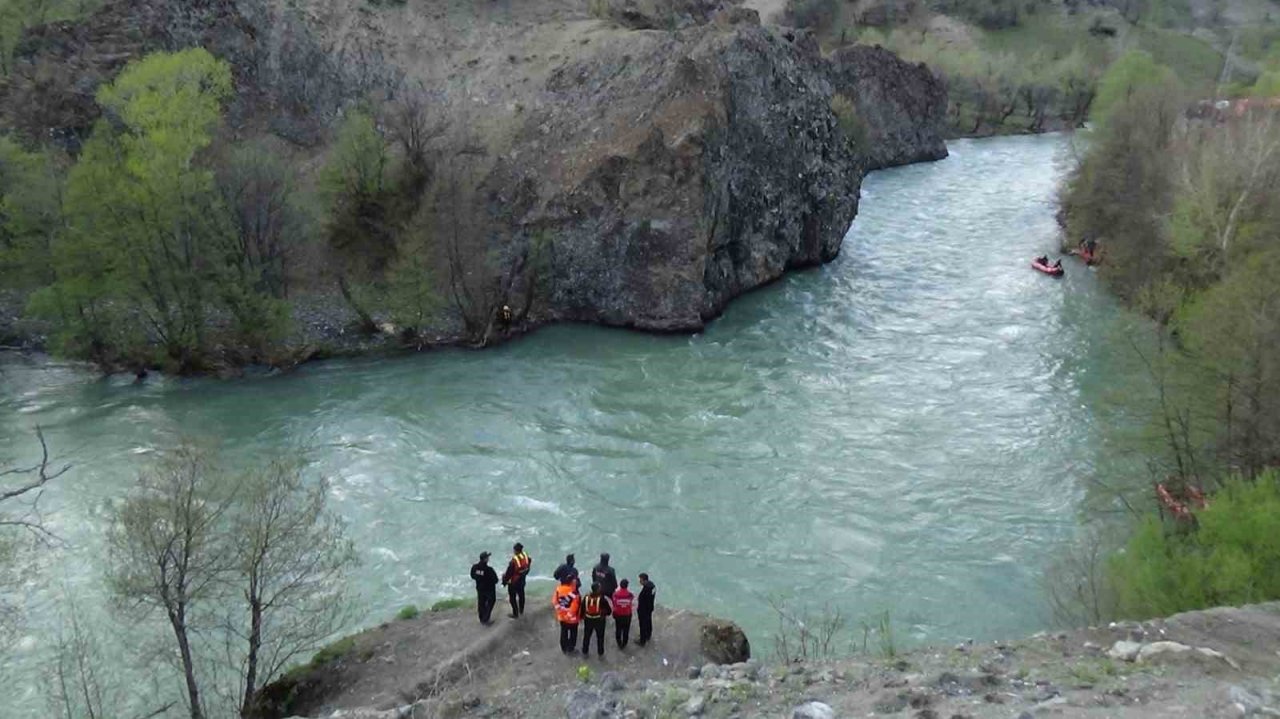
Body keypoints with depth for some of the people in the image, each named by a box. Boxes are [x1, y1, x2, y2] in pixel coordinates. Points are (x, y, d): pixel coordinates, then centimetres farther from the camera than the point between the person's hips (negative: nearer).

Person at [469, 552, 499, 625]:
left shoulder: (474, 567, -16)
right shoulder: (489, 569, -33)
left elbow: (472, 576, 2)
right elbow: (495, 580, -23)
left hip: (479, 588, 5)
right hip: (489, 589, -5)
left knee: (481, 604, 21)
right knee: (490, 603, 16)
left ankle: (482, 619, 36)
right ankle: (485, 619, 17)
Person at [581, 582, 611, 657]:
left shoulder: (586, 598, -11)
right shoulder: (602, 598, -23)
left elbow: (582, 608, -1)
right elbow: (608, 609, -15)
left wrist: (582, 616, 15)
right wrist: (605, 614, 7)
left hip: (588, 619, 3)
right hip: (599, 620, -3)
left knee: (586, 636, 20)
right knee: (600, 637, 16)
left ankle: (585, 652, 31)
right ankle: (600, 653, 25)